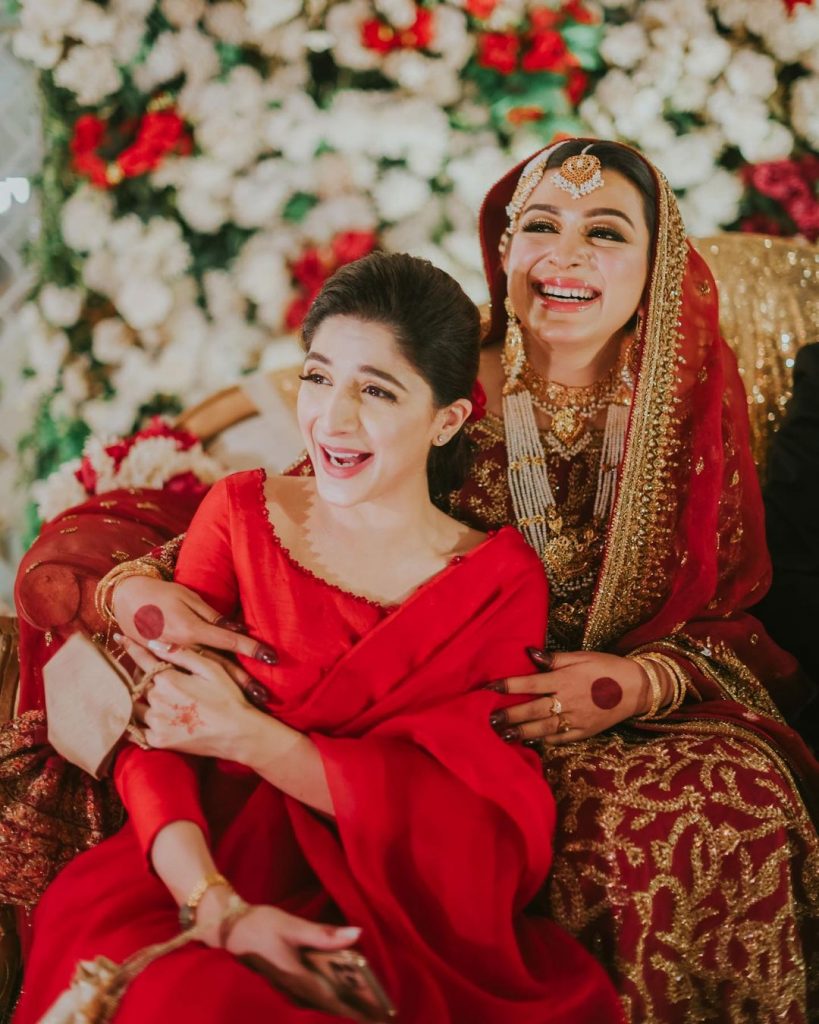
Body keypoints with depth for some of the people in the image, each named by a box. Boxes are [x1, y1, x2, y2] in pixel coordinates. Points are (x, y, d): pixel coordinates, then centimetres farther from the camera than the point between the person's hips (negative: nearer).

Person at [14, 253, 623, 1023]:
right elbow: (155, 729, -3)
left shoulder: (502, 581, 2)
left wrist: (248, 737, -17)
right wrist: (216, 905, -21)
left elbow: (469, 825, -8)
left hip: (402, 925, 0)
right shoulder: (240, 512, 6)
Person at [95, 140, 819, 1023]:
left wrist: (647, 681, -19)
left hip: (654, 720, 1)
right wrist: (137, 585, -22)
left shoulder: (690, 411, 2)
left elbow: (729, 618, 4)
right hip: (452, 712, 0)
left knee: (737, 802, -30)